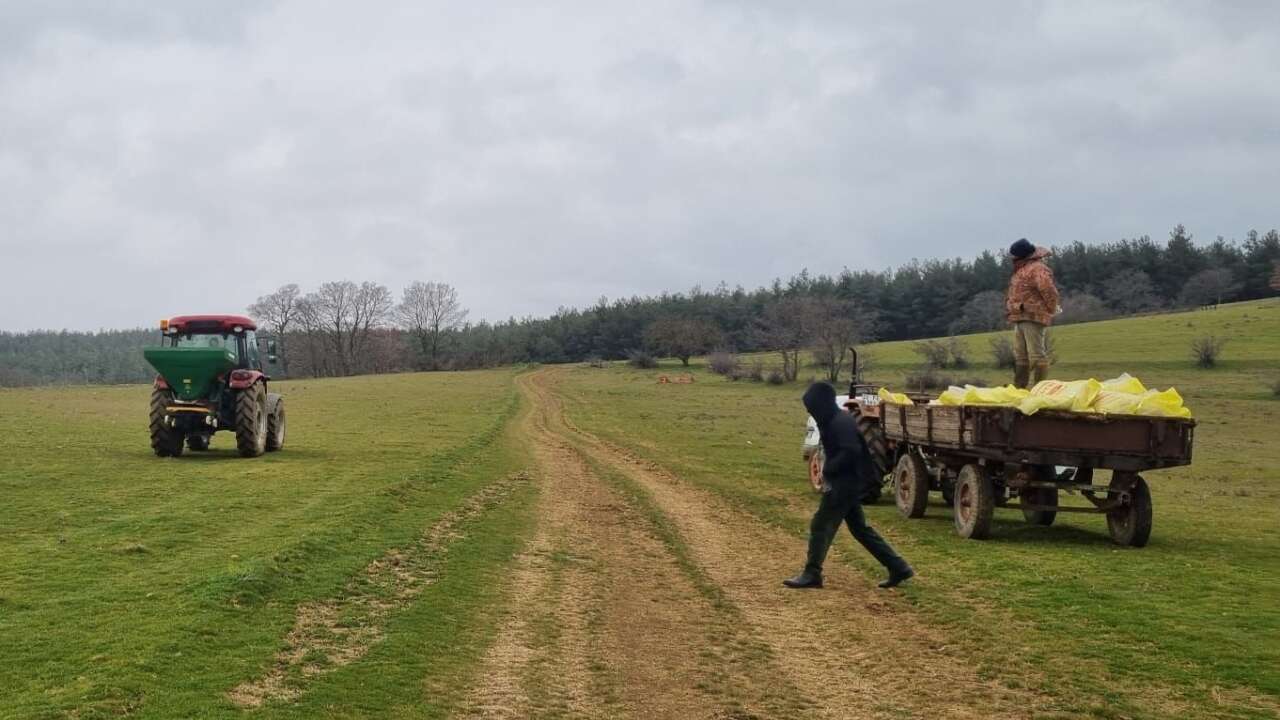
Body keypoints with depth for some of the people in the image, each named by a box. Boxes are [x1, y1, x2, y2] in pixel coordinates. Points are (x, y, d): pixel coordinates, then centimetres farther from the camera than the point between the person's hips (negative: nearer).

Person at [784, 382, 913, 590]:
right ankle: (898, 568, 16)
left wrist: (828, 470, -20)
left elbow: (850, 452, -28)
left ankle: (811, 574, 2)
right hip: (845, 482, 10)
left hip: (845, 483, -10)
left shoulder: (841, 422, -19)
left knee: (820, 526, -5)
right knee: (860, 528, 14)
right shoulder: (833, 421, 13)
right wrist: (828, 471, 5)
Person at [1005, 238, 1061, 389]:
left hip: (1033, 318, -11)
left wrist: (1051, 309, -13)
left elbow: (1049, 291, -24)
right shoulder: (1021, 269, 19)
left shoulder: (1037, 269, -14)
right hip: (1020, 318, 11)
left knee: (1036, 355, -9)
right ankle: (1019, 386, 21)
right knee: (1020, 356, 15)